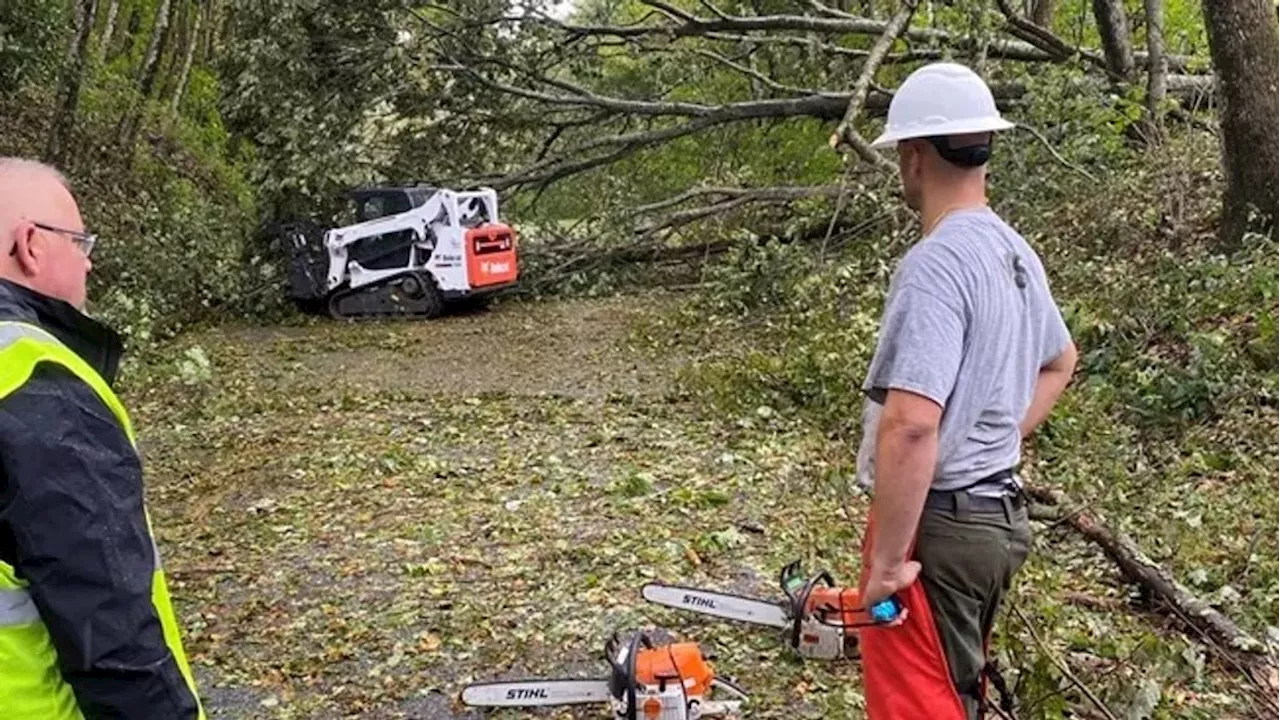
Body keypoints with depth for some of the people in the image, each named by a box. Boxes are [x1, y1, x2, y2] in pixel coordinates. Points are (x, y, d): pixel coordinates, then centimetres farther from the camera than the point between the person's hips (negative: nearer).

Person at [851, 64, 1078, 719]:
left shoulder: (935, 263, -22)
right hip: (997, 514, 10)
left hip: (936, 525, -9)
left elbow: (911, 425, -31)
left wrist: (888, 558, -23)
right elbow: (1059, 362, 26)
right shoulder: (1014, 253, 8)